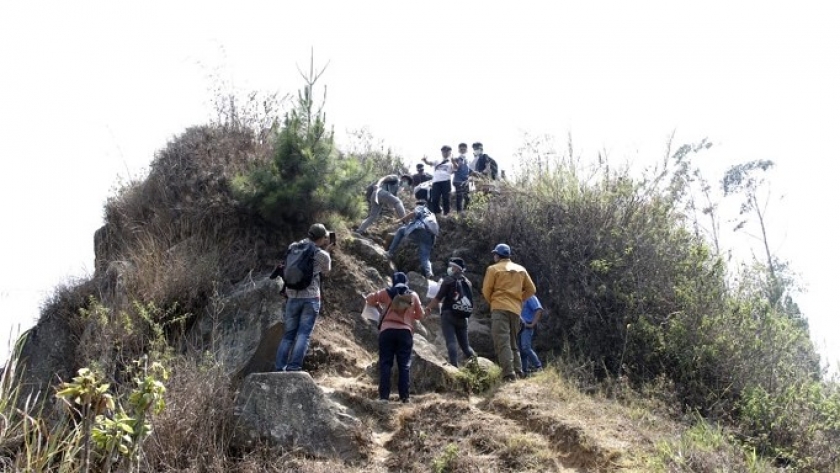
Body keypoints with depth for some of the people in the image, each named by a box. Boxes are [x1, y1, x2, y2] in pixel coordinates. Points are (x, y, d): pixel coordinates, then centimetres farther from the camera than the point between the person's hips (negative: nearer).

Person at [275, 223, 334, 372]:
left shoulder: (293, 247, 7)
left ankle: (279, 369, 2)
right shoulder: (323, 256, -3)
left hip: (293, 297, 4)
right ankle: (293, 368, -14)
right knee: (303, 334, -4)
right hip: (311, 298, -4)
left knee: (288, 334, 9)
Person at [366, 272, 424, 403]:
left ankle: (384, 395, -6)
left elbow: (369, 298, 7)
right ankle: (404, 396, 0)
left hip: (387, 330, -1)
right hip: (405, 331, 1)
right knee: (404, 365, 5)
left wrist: (378, 306, 23)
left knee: (385, 363, 1)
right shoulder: (413, 296, 9)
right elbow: (420, 315, 16)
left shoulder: (387, 293, 6)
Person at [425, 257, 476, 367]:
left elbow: (438, 298, -8)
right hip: (462, 316, 6)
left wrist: (429, 307, 4)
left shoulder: (449, 280, -6)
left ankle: (454, 366, -23)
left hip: (449, 314, -6)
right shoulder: (468, 282, 13)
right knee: (465, 344, 13)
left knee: (451, 341, -12)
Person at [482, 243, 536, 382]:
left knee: (502, 342, -11)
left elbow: (486, 291, -2)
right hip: (516, 309, 6)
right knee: (512, 342, 17)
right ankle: (518, 371, 11)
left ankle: (509, 373, -23)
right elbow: (531, 289, 14)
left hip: (500, 308, -6)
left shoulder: (493, 269, 0)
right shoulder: (521, 269, 15)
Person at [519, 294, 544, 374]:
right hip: (519, 327, 8)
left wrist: (533, 324, -16)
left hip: (526, 326, -8)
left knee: (525, 348, -21)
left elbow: (539, 310, -12)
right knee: (521, 349, 2)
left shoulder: (530, 297, -1)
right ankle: (525, 370, 2)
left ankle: (538, 367, -16)